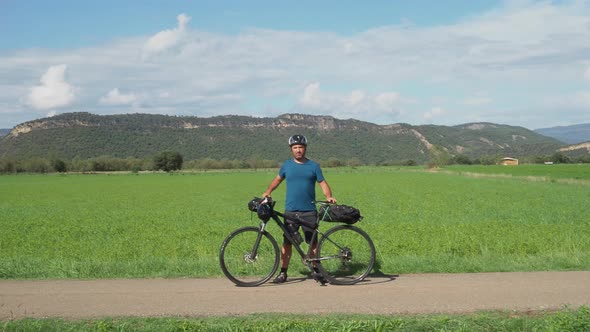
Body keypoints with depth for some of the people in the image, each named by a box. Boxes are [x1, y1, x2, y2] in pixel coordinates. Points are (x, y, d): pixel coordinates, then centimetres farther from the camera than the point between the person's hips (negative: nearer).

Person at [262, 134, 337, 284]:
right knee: (287, 242, 2)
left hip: (309, 211, -1)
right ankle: (283, 272, 10)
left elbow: (323, 183, 2)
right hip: (290, 211, 1)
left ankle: (316, 270, 17)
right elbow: (278, 179, 19)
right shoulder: (286, 165, 7)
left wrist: (329, 196, -15)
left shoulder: (313, 166, 3)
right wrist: (267, 192, 5)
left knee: (313, 242, 5)